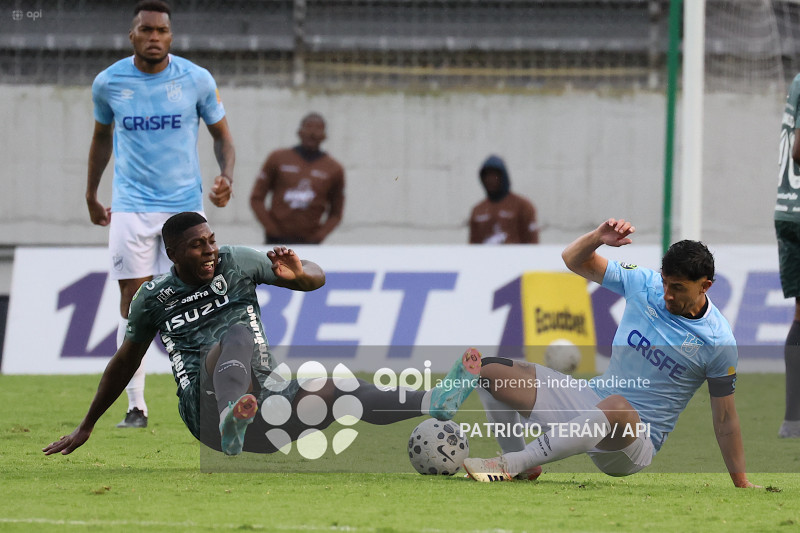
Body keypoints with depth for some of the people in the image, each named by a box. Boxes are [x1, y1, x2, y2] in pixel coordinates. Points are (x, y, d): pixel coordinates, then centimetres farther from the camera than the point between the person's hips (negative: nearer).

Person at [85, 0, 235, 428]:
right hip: (131, 207, 1)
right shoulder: (108, 83, 0)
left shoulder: (197, 80, -3)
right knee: (133, 301, -3)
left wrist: (226, 177, -11)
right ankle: (135, 406, 1)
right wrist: (91, 195, 21)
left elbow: (221, 135, 8)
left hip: (185, 205, -1)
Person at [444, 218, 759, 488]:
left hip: (637, 440, -6)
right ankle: (521, 465, -1)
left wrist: (741, 484, -2)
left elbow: (725, 419, -3)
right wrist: (598, 237, -16)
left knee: (617, 407, -46)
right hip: (591, 399, 6)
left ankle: (509, 465, -42)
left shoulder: (719, 343, -11)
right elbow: (574, 260, 6)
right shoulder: (644, 284, -1)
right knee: (490, 370, -6)